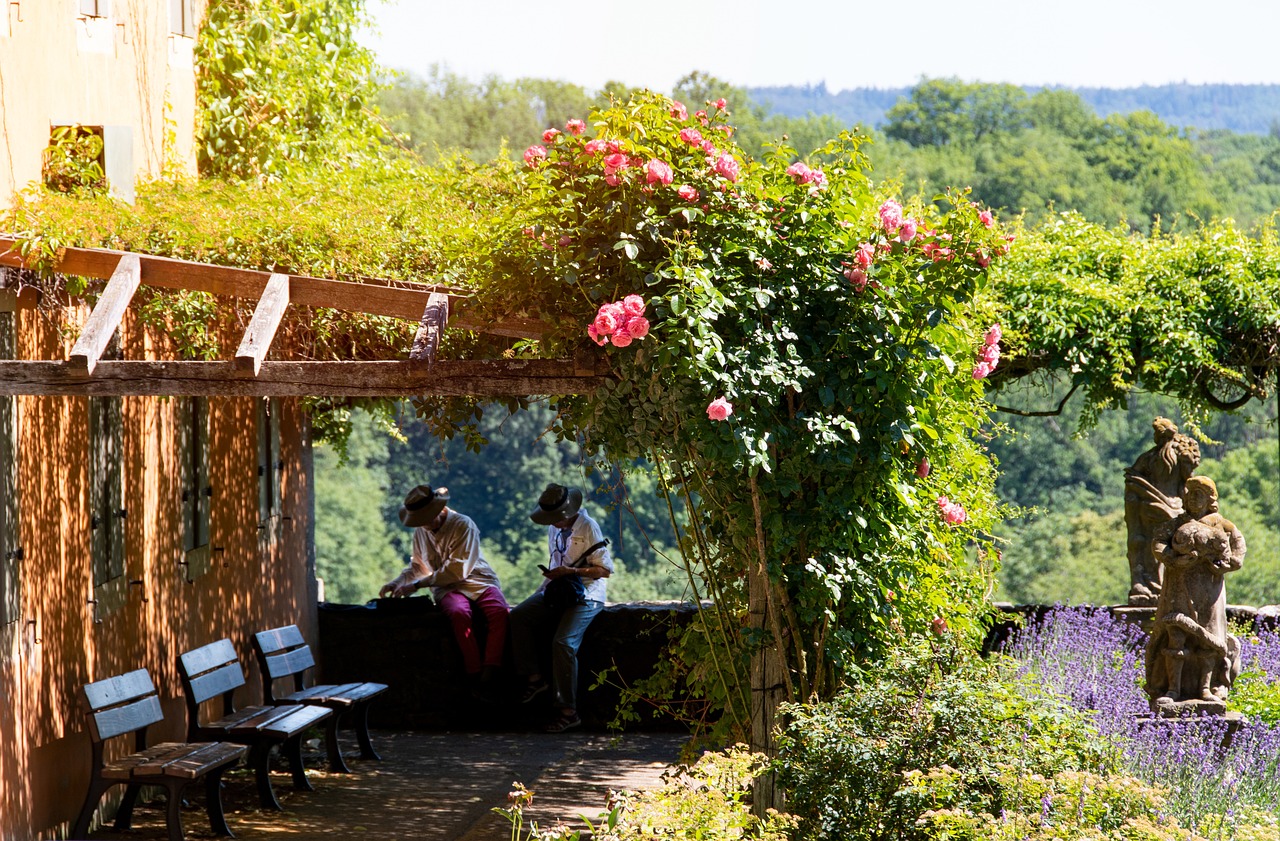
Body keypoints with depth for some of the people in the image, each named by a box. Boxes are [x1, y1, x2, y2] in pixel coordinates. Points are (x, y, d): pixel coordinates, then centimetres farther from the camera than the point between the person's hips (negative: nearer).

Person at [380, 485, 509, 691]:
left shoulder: (463, 525, -7)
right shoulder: (421, 532, 12)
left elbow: (458, 569, -15)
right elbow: (418, 566, 28)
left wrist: (417, 584, -17)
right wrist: (397, 582, 7)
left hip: (479, 582, -2)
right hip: (449, 589, 2)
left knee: (500, 611, -36)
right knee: (459, 613, -37)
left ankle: (489, 677, -41)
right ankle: (475, 676, -39)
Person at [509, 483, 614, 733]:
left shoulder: (588, 527, -10)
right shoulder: (554, 527, 14)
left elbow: (605, 569, -11)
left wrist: (570, 571, -19)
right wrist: (549, 577, 11)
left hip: (586, 595, -8)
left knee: (564, 642, -26)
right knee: (518, 617, -15)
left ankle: (568, 711, -21)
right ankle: (534, 677, -7)